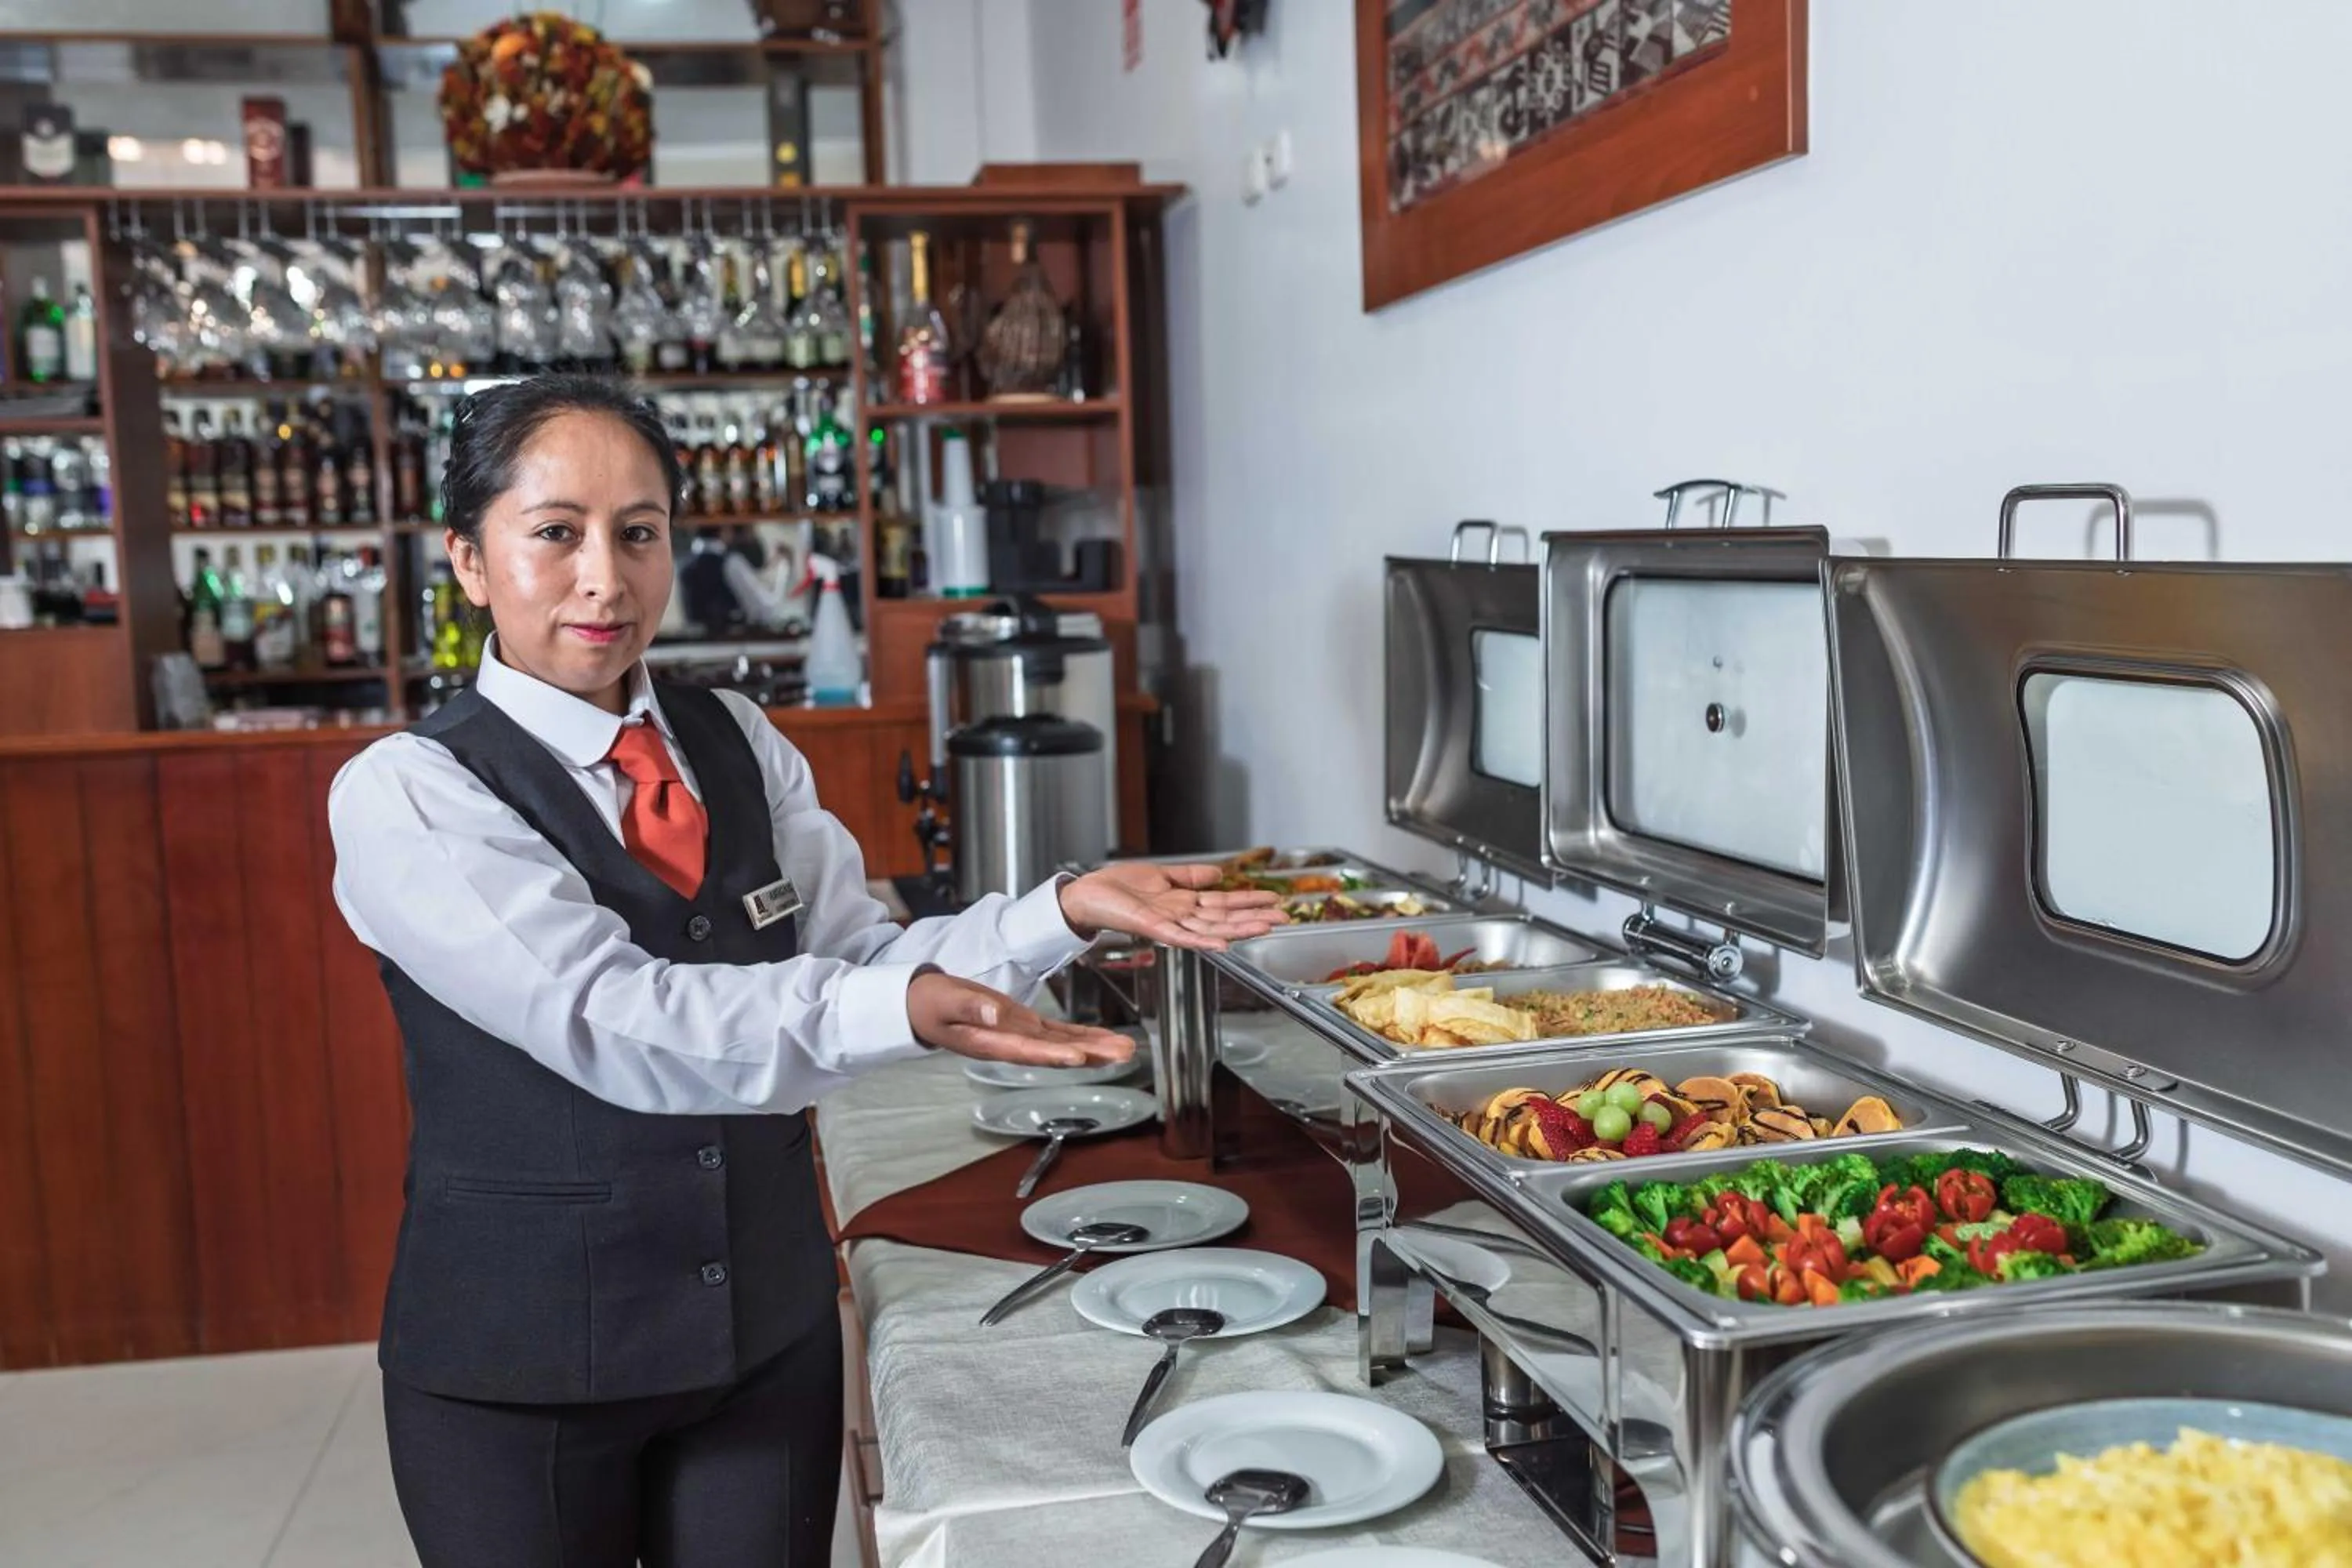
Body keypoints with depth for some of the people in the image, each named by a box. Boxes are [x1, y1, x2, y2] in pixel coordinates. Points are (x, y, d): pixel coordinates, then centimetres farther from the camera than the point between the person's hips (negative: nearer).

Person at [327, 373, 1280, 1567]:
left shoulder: (737, 746, 3)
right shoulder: (404, 796, -14)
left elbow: (856, 961, -2)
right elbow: (606, 1014, -27)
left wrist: (1064, 911, -18)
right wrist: (898, 1013, -40)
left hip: (770, 1331, 4)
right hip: (523, 1372, -4)